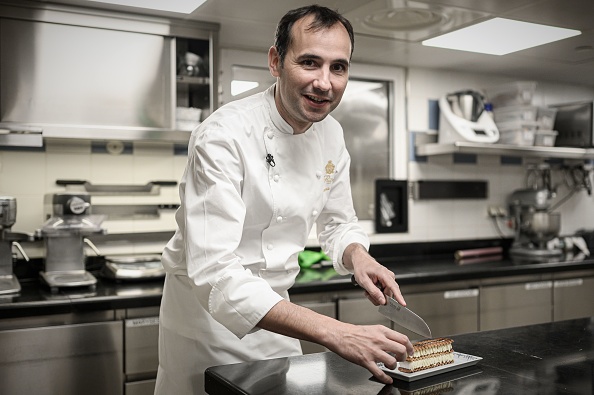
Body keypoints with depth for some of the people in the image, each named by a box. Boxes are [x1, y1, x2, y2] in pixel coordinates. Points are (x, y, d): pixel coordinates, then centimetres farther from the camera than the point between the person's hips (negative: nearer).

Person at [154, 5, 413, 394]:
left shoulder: (331, 135, -4)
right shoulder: (224, 136, -27)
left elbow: (338, 224, 9)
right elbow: (213, 271, -36)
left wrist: (359, 258, -15)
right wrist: (332, 332, -43)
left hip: (275, 307, 6)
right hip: (208, 309, -5)